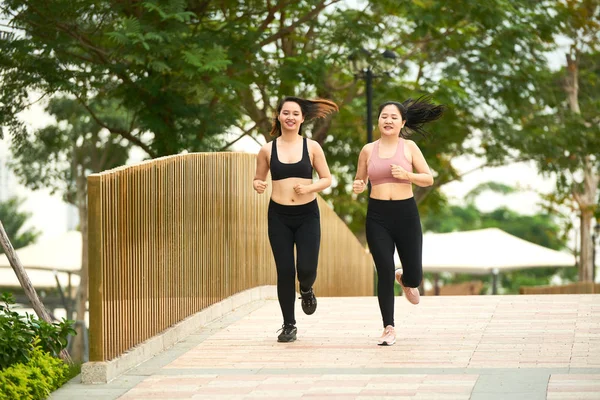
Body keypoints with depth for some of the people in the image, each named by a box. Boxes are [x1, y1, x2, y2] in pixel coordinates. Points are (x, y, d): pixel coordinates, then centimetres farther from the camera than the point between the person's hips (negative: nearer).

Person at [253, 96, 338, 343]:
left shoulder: (312, 147, 1)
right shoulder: (267, 150, 2)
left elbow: (327, 179, 5)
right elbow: (258, 179, 11)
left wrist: (309, 187, -14)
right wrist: (258, 185, -12)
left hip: (307, 214, 0)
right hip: (279, 216, 1)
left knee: (306, 268, -11)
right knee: (285, 271, -1)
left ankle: (306, 291, 28)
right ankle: (289, 325, 14)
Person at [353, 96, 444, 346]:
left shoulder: (409, 147, 1)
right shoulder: (368, 150, 4)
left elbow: (428, 179, -3)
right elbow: (360, 180, 16)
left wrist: (407, 175, -20)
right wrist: (358, 187, -6)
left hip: (406, 213, 0)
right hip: (377, 215, 0)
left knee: (414, 276, 2)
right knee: (384, 272, -6)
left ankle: (405, 280, 42)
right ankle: (389, 329, 5)